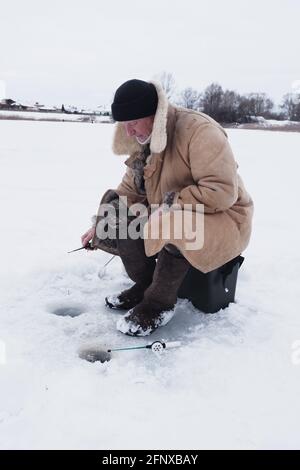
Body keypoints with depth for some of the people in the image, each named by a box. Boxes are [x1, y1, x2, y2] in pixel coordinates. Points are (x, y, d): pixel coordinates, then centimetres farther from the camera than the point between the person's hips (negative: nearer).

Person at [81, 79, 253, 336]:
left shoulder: (200, 131, -23)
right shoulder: (145, 141, 3)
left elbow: (222, 191, -30)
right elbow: (130, 188, 10)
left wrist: (170, 208, -31)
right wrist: (101, 224, 2)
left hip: (221, 217, -8)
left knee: (176, 229, -38)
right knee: (120, 221, -7)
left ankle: (160, 302, -12)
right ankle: (144, 286, 13)